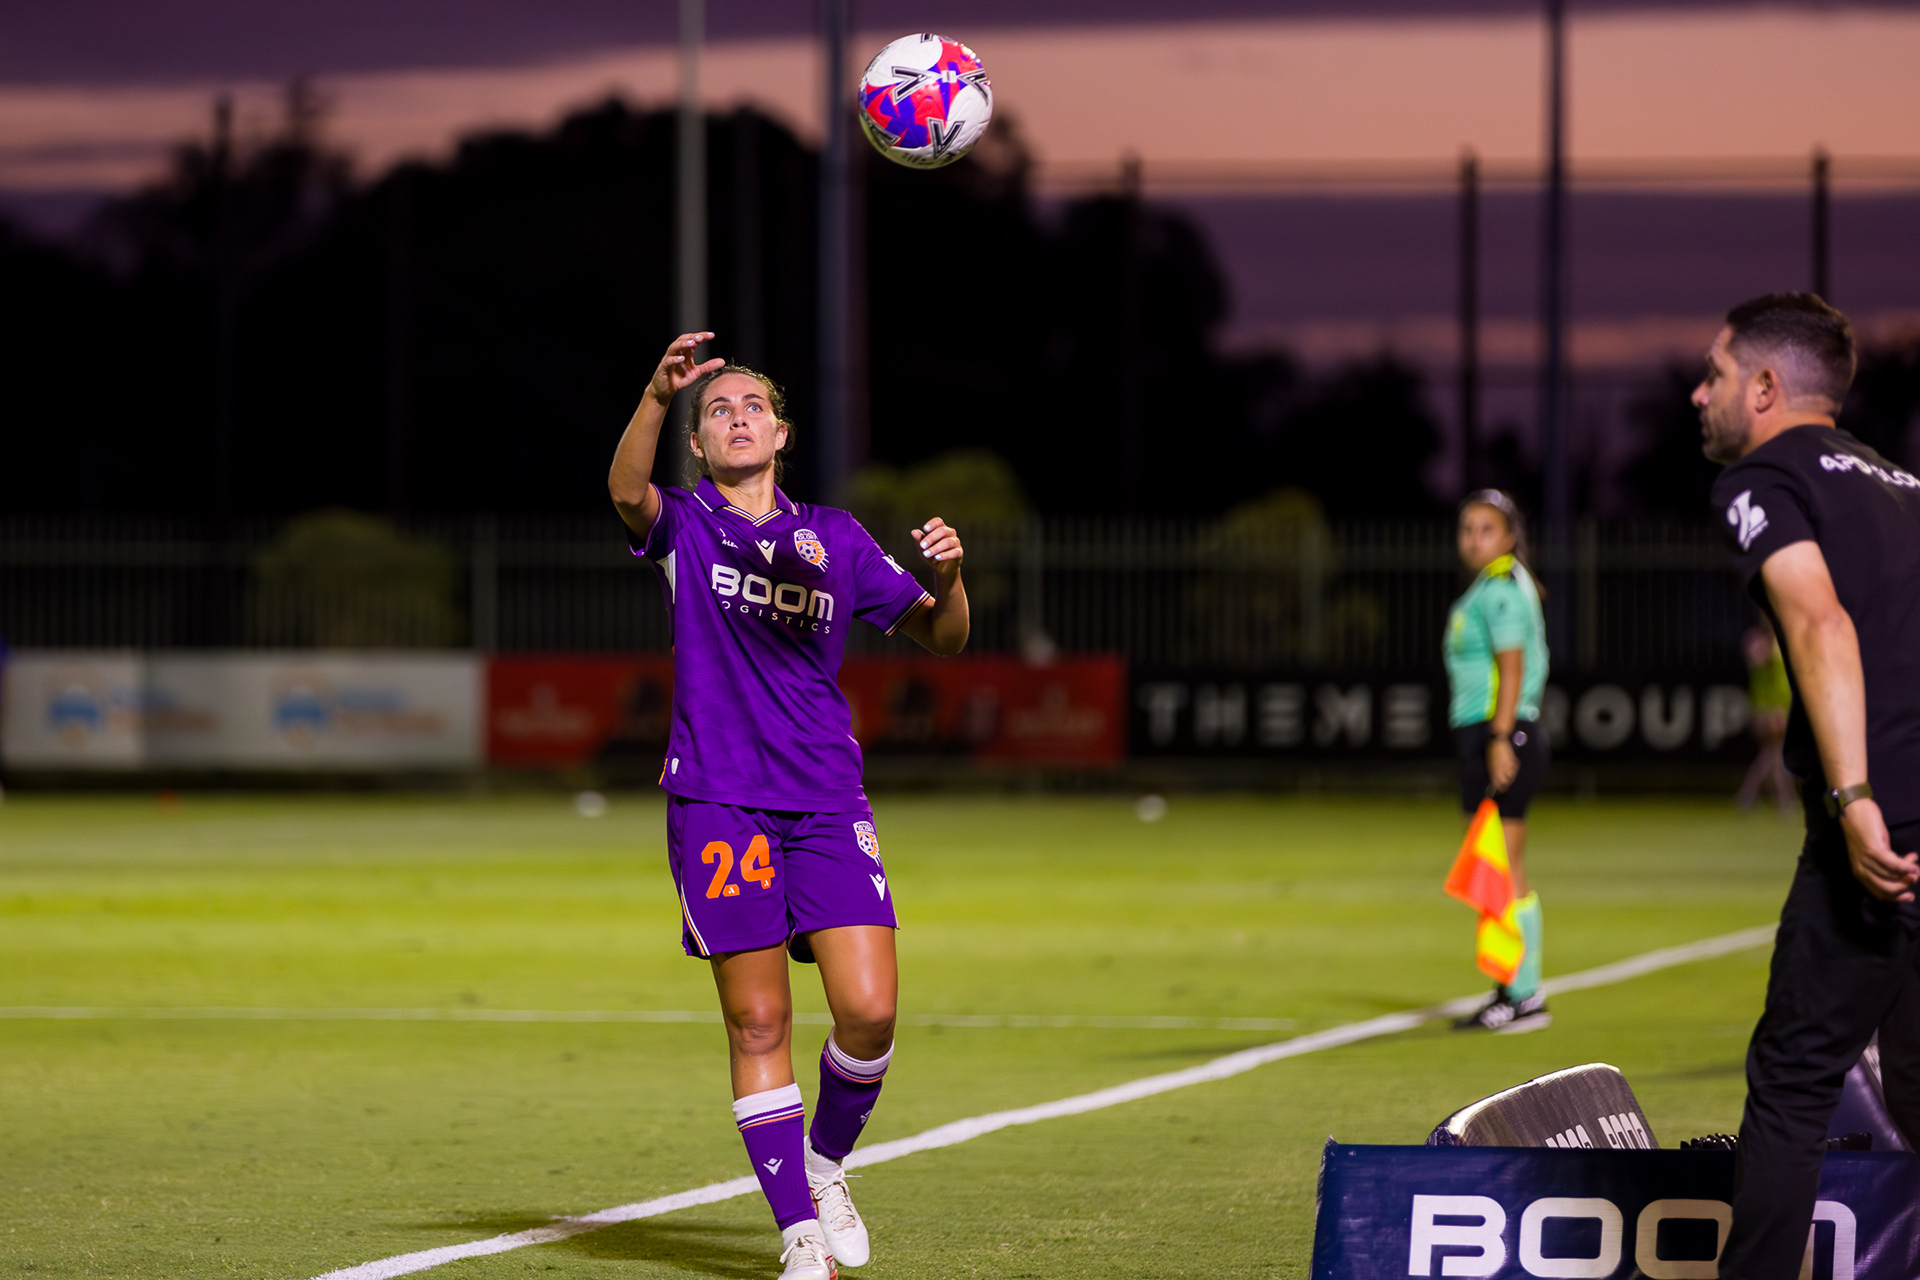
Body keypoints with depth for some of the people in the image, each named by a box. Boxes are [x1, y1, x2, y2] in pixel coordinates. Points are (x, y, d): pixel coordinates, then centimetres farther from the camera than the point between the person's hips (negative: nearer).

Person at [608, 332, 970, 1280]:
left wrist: (947, 579, -10)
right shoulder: (683, 526, 5)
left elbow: (940, 639, 13)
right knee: (758, 1024, -3)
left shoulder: (834, 538, 13)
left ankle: (826, 1164, 17)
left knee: (868, 1010, -10)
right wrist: (658, 395, -37)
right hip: (717, 802, -2)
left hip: (828, 801, 2)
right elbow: (627, 491, -19)